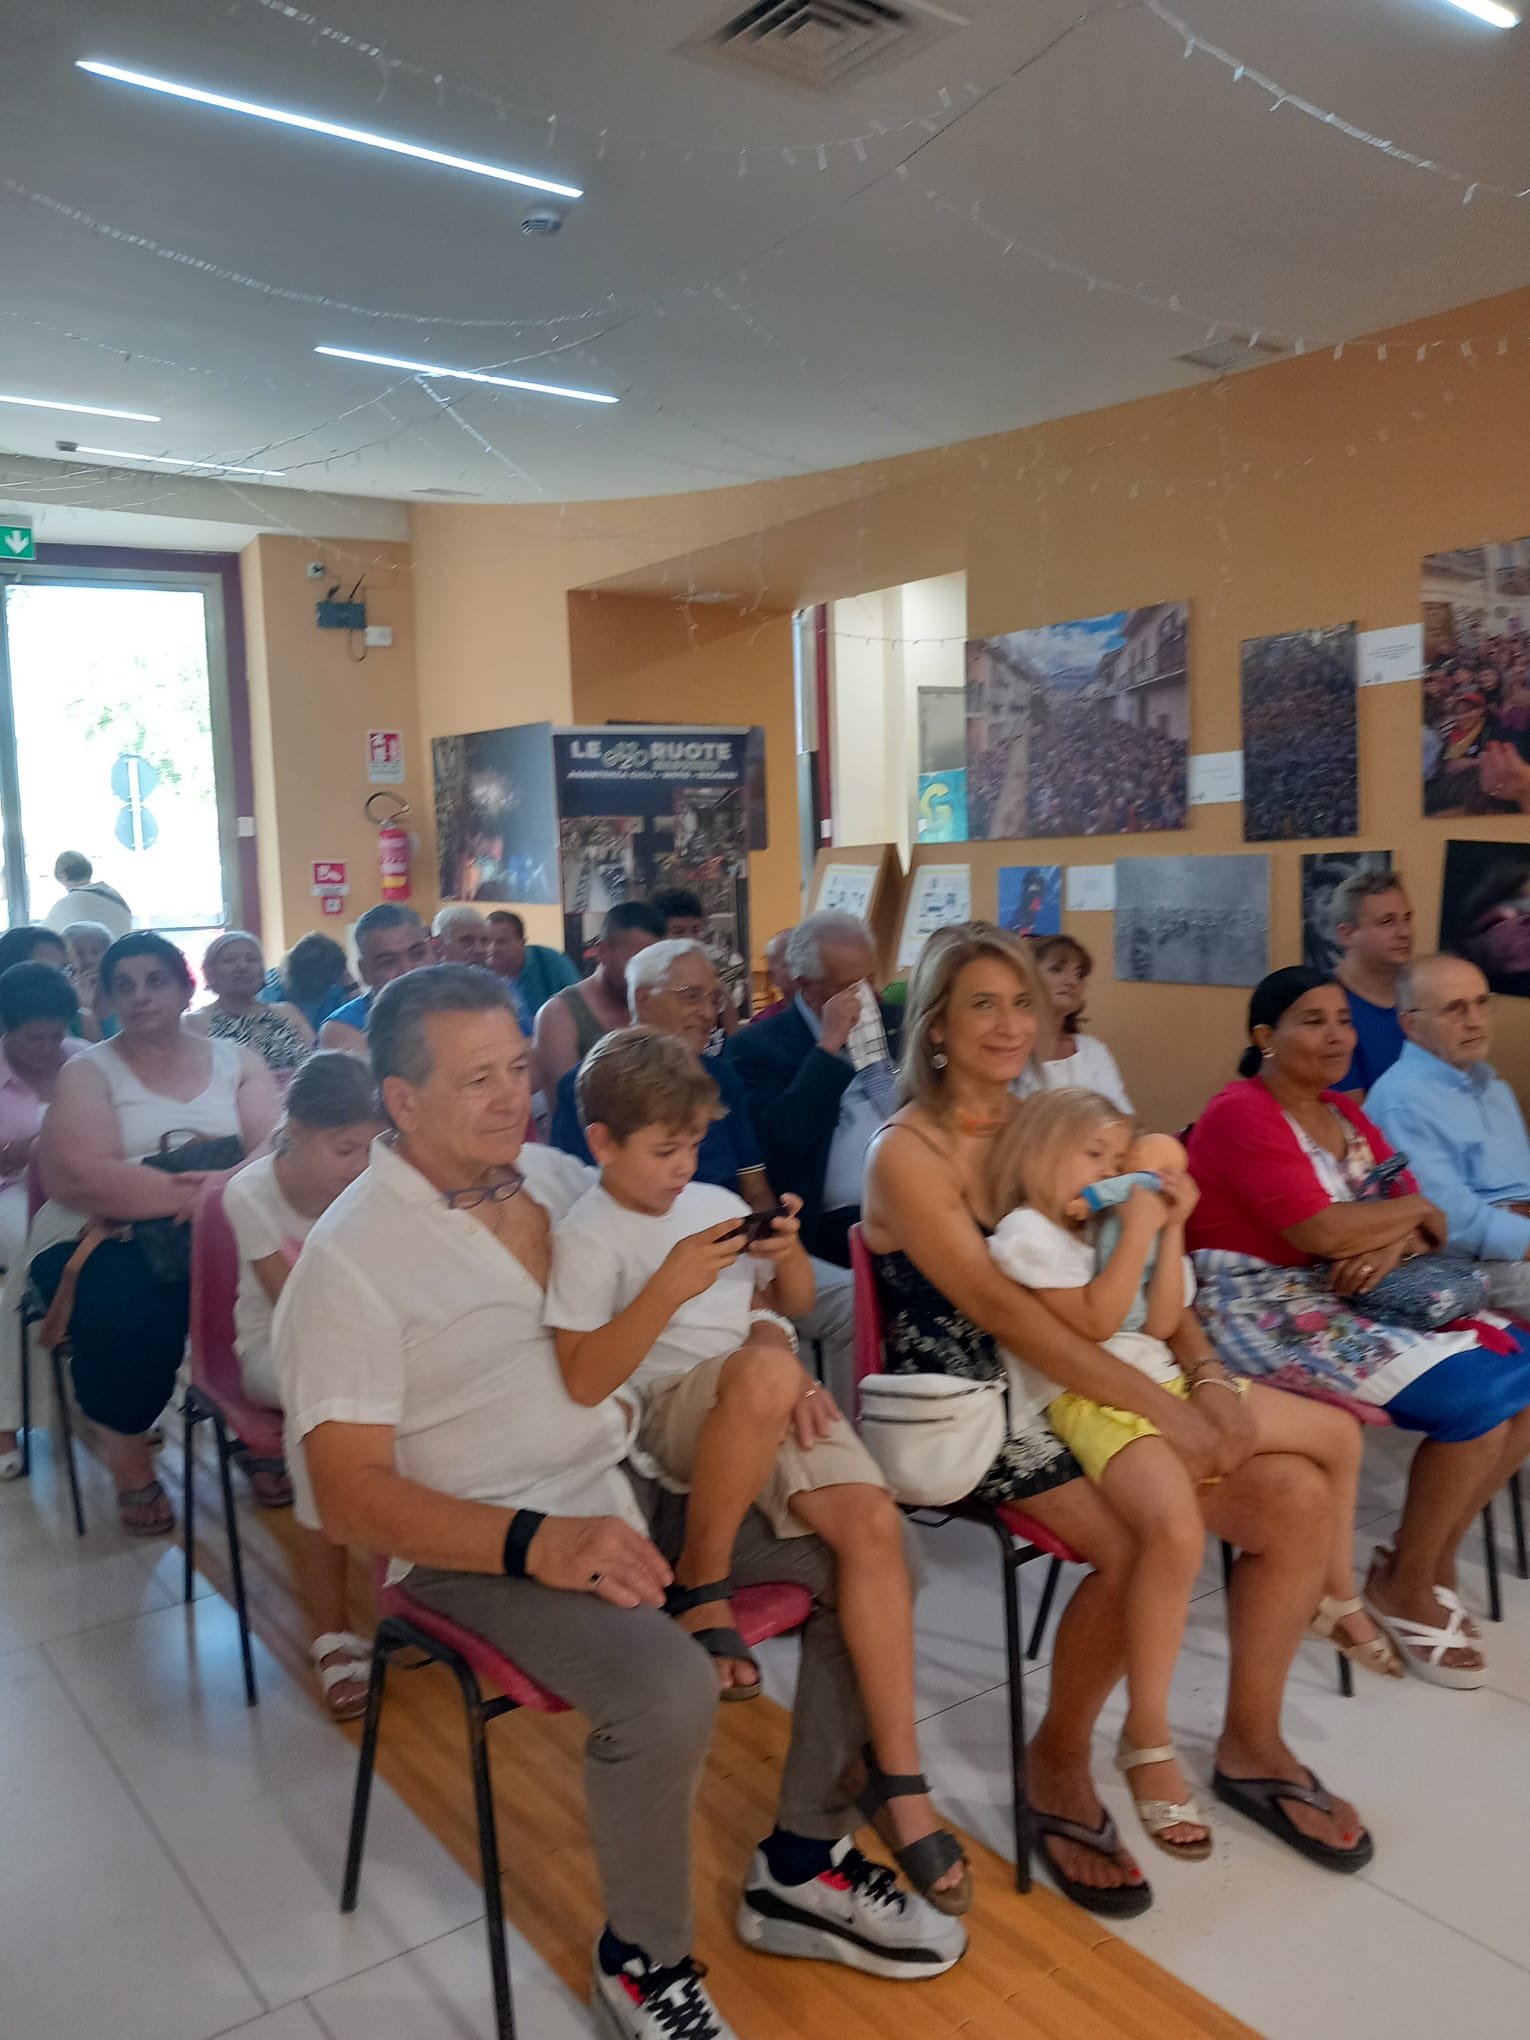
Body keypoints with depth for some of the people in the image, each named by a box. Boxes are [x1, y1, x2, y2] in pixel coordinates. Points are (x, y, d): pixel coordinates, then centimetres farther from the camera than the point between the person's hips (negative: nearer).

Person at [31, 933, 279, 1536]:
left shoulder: (237, 1062, 11)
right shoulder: (88, 1072, 4)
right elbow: (78, 1177, -13)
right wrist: (189, 1193, -23)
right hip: (103, 1239, -2)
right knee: (126, 1311, -33)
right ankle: (130, 1464, -5)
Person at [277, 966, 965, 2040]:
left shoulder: (561, 1177, 6)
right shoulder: (349, 1258, -12)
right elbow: (352, 1493, -16)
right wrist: (538, 1544, -28)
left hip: (639, 1480, 7)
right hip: (485, 1540, -6)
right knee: (668, 1687, -31)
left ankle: (802, 1867, 13)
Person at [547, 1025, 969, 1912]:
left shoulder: (717, 1203, 15)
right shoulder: (586, 1238, -2)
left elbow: (794, 1307, 27)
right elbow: (584, 1382, -12)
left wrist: (790, 1253, 4)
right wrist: (668, 1288, -20)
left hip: (774, 1407, 5)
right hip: (673, 1416, -5)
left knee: (872, 1520, -21)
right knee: (763, 1369, -39)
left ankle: (899, 1776, -8)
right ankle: (702, 1590, -17)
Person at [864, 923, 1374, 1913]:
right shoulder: (909, 1154, -11)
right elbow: (1000, 1307, -20)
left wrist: (1207, 1376, -9)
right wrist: (1160, 1409, -23)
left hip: (1088, 1381, 7)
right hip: (980, 1410, -6)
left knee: (1301, 1495, -8)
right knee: (1148, 1540, -29)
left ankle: (1253, 1742, 14)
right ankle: (1059, 1763, -1)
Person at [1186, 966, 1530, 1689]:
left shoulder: (1346, 1115, 14)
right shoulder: (1240, 1115, -13)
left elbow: (1419, 1222, 9)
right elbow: (1322, 1231, -22)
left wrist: (1389, 1243, -15)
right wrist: (1413, 1210, -6)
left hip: (1348, 1297, 9)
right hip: (1267, 1313, -9)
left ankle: (1436, 1551, 11)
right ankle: (1404, 1581, 1)